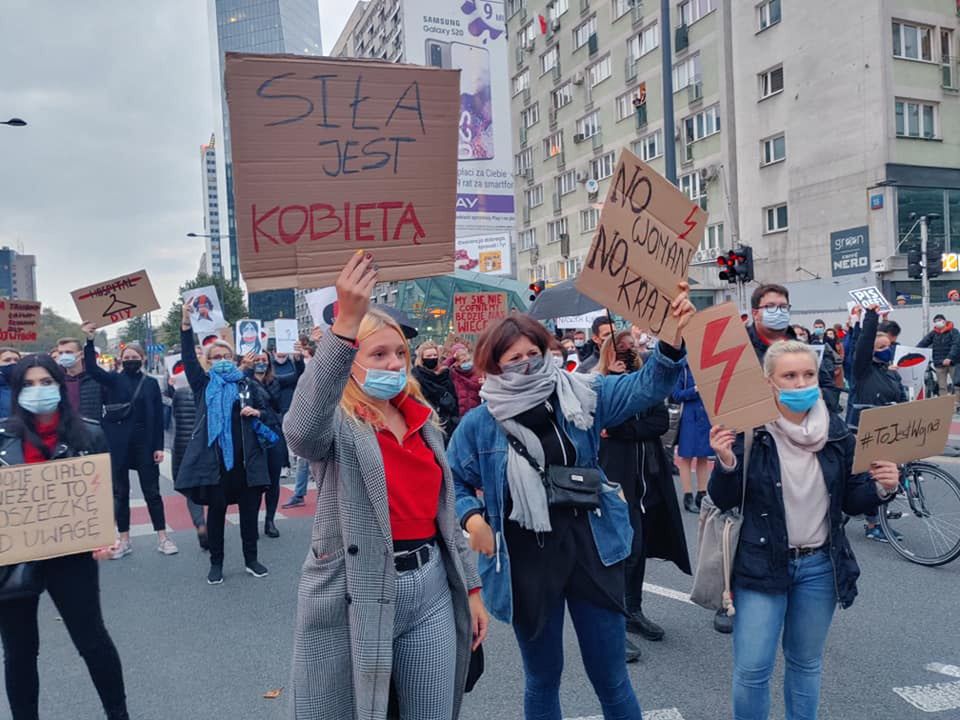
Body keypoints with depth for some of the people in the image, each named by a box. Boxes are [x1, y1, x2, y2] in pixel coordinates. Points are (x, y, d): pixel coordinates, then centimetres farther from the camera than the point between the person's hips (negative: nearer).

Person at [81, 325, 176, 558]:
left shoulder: (151, 383, 3)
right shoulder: (114, 380, 4)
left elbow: (158, 417, 1)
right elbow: (92, 369, -15)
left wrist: (159, 446, -4)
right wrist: (89, 341, -28)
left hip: (144, 443, -1)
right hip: (118, 443, 1)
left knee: (152, 491, 4)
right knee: (120, 492, 8)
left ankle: (162, 537, 12)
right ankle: (124, 540, 18)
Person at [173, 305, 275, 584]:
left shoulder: (248, 386, 8)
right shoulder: (204, 384, 7)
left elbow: (270, 416, 11)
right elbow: (188, 358, -6)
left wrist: (258, 413, -12)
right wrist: (186, 324, -16)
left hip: (246, 459, 1)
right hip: (214, 458, -1)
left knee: (249, 510, 8)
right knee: (216, 510, 7)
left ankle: (251, 559, 23)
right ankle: (216, 563, 20)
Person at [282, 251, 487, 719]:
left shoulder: (424, 422, 10)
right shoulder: (338, 426, -9)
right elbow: (301, 431, -36)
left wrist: (471, 587, 14)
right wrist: (345, 324, -43)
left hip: (431, 589, 6)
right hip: (357, 597, -5)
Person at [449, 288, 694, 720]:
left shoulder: (578, 396, -3)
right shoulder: (480, 423, -5)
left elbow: (644, 387, -11)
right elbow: (450, 481, 7)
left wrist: (673, 338, -27)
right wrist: (471, 518, -12)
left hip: (590, 547, 1)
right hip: (526, 559, 0)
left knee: (611, 676, 14)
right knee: (542, 678, 18)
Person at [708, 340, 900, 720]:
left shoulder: (837, 432, -1)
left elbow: (850, 501, 7)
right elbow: (725, 500, -9)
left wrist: (881, 487, -13)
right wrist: (726, 462, -28)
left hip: (820, 566, 4)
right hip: (761, 564, -3)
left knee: (806, 664, 19)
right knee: (751, 669, 1)